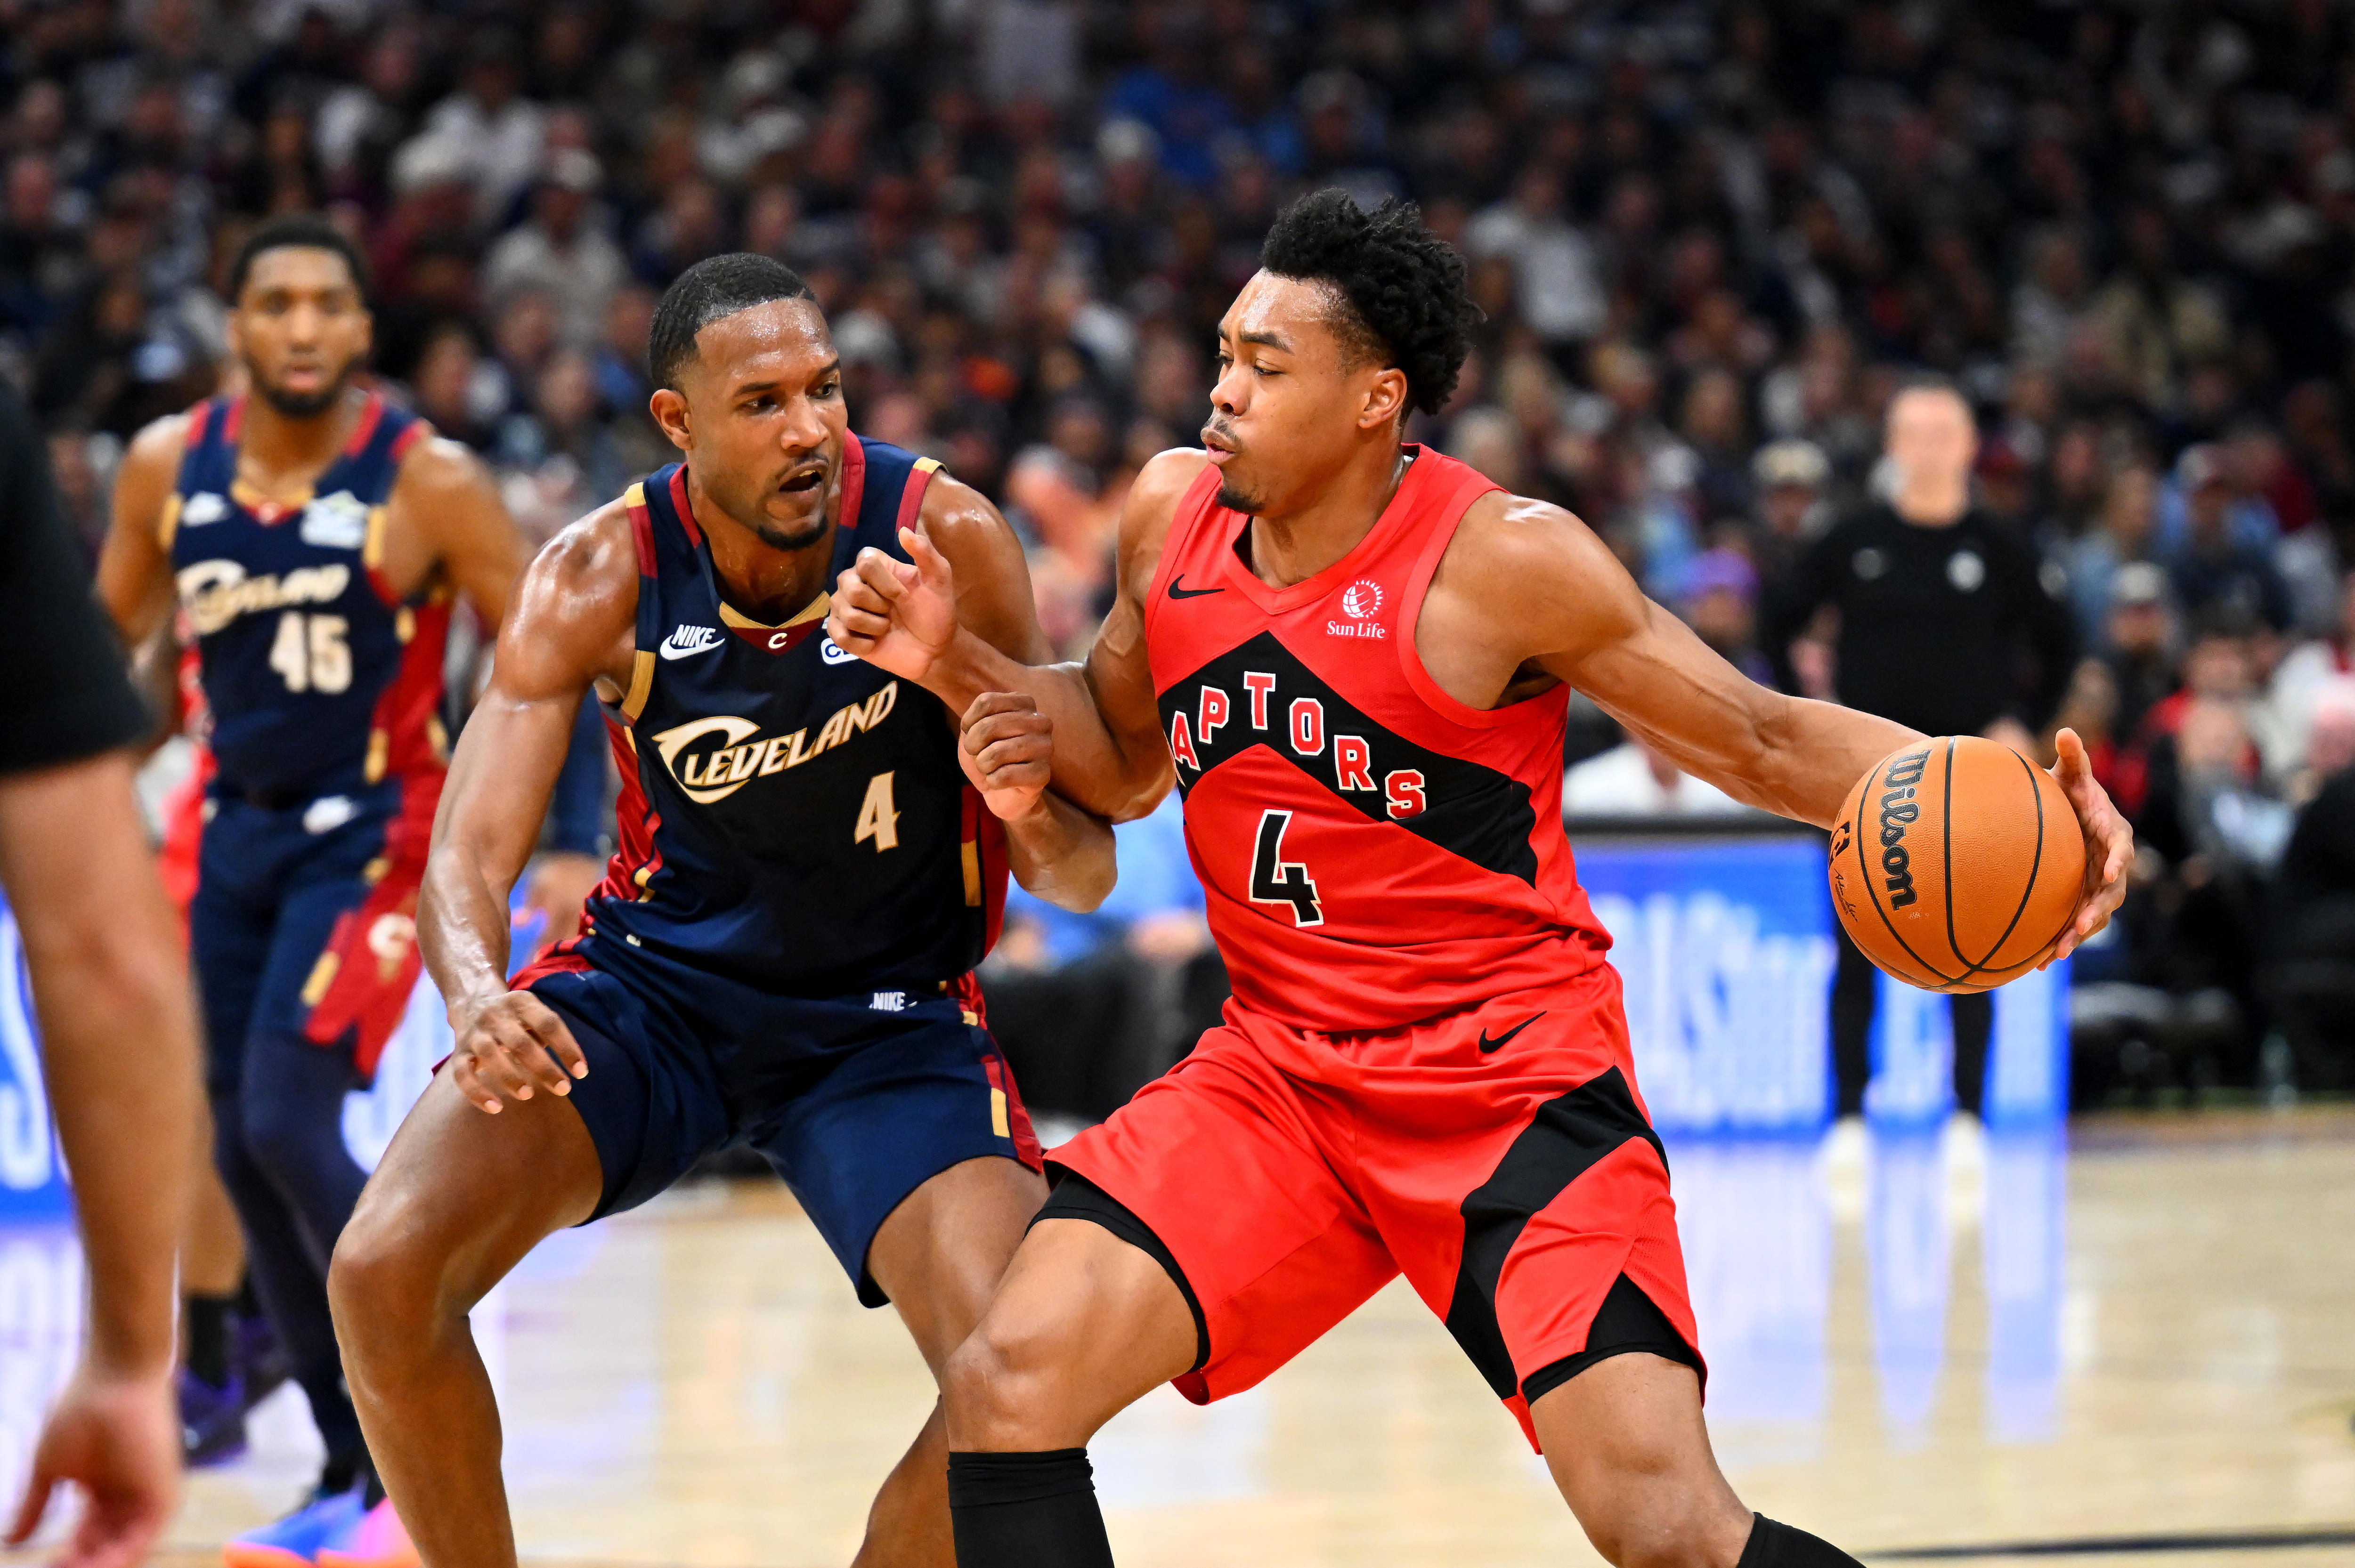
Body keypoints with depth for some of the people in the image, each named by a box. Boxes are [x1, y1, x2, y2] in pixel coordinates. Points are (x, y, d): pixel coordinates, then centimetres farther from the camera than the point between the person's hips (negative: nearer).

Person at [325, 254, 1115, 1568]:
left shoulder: (949, 540, -20)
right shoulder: (601, 577, -17)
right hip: (658, 979, 1)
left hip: (889, 1018, -1)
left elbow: (1082, 882, -14)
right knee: (385, 1272, -20)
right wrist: (478, 999, -42)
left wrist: (1033, 807, -39)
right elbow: (471, 853, -18)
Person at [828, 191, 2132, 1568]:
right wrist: (957, 662, 2)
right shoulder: (1173, 513, 1)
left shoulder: (1499, 561, -15)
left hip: (1514, 1080, -5)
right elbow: (1125, 762, 19)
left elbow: (1765, 743, -7)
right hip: (1278, 1075, 5)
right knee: (1010, 1383, -14)